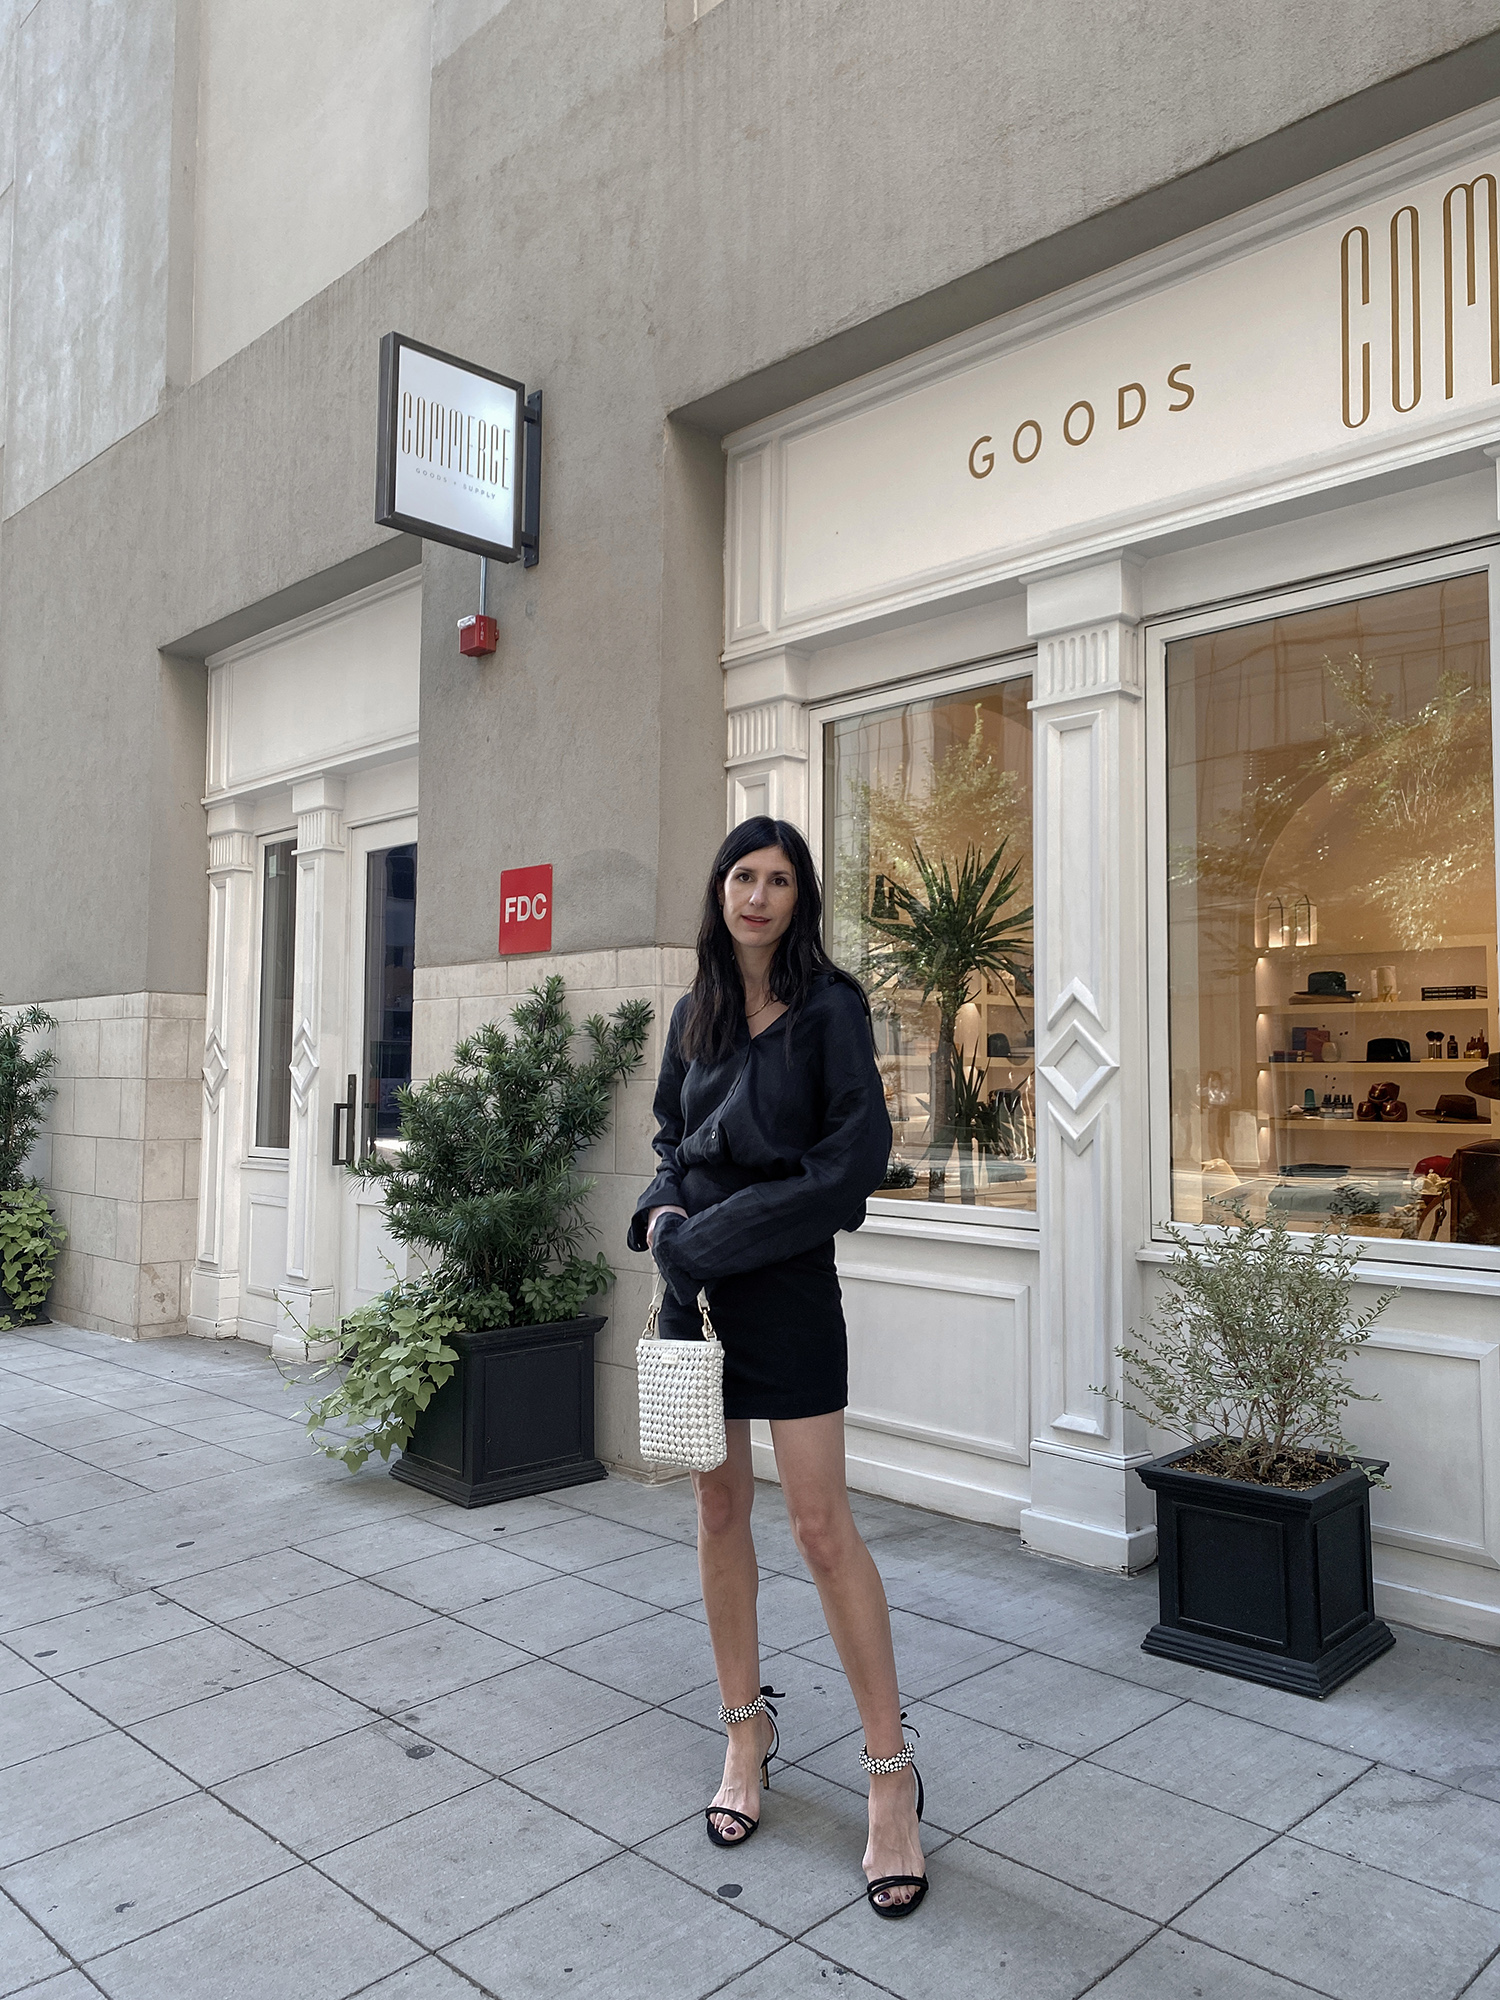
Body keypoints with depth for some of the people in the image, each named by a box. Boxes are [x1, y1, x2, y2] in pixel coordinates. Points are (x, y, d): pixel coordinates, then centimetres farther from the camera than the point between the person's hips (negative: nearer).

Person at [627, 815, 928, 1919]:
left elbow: (859, 1152, -13)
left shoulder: (828, 1005, -6)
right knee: (720, 1507, 12)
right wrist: (664, 1210, -4)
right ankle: (748, 1728, 30)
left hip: (788, 1284, -5)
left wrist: (722, 1232, -14)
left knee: (823, 1524, -4)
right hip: (695, 1279, 5)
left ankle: (892, 1769, 10)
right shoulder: (694, 1014, 10)